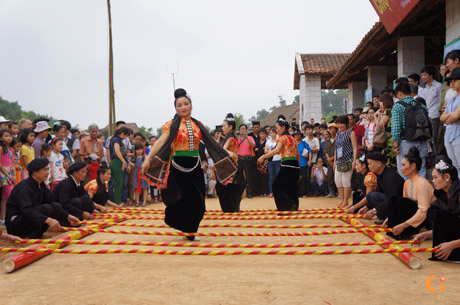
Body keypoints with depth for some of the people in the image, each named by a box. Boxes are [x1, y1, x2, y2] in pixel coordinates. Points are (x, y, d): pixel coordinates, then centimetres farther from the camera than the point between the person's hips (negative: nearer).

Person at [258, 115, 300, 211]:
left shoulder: (283, 137, -6)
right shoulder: (292, 138, 18)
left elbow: (277, 150, -22)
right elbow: (297, 154, 21)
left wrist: (263, 157, -24)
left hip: (287, 165, -8)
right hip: (295, 165, 8)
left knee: (277, 186, -1)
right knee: (292, 188, 11)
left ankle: (289, 205, -12)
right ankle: (294, 207, 10)